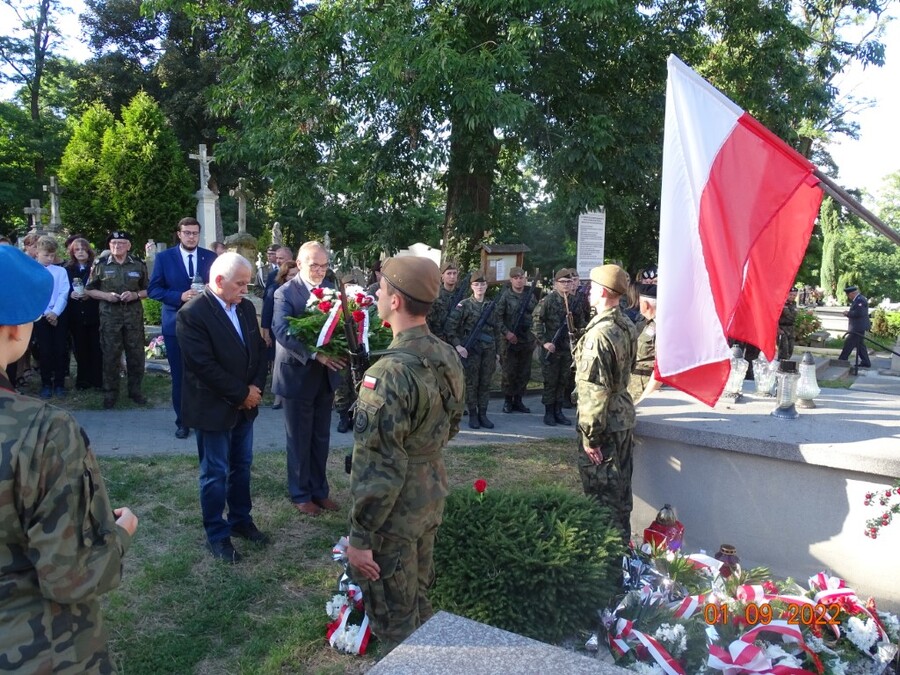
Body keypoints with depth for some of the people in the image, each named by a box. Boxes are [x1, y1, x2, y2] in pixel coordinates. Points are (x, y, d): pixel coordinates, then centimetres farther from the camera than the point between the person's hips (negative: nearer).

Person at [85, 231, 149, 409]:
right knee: (110, 355, 3)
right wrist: (106, 295, -11)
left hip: (134, 315, 1)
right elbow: (90, 290, 7)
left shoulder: (139, 264, 6)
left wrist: (135, 295, -11)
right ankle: (110, 393, 14)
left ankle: (135, 390, 19)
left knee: (136, 353, 5)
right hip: (109, 315, -1)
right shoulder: (100, 264, 4)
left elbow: (148, 289, 9)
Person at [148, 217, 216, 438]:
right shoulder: (164, 257, 1)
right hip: (176, 324, 0)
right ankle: (182, 420, 19)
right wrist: (180, 296, -17)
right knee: (179, 375, 7)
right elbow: (153, 289, -3)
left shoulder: (211, 257, 4)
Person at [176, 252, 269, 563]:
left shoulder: (246, 307, 3)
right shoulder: (192, 313, -19)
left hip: (245, 404, 7)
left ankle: (241, 519, 35)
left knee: (242, 466, 18)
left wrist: (256, 388, -6)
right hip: (214, 407, -6)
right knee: (215, 473, 7)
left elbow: (259, 349, 8)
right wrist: (242, 393, -17)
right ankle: (217, 535, 22)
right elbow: (204, 366, -23)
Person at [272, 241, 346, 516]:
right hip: (298, 375, -5)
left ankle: (319, 490, 31)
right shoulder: (285, 293, -13)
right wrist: (315, 354, -36)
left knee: (321, 438, 16)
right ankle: (300, 494, 26)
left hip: (326, 375, 5)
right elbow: (281, 331, -26)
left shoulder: (331, 289, 4)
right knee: (299, 439, 10)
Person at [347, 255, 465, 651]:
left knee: (394, 617, 13)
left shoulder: (389, 373, -28)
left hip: (395, 508, -8)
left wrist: (360, 537, -18)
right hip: (432, 494, 8)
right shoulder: (448, 357, -2)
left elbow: (378, 467, -26)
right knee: (418, 596, 28)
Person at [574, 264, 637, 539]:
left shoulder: (599, 333, -23)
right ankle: (622, 541, 33)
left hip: (604, 424, -9)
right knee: (620, 488, 20)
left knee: (602, 492, 3)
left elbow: (595, 389, -24)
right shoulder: (627, 326, 5)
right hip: (624, 417, 9)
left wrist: (590, 434, -19)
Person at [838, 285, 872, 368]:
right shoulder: (858, 299, 14)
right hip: (859, 327, 11)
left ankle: (842, 361, -1)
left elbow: (859, 313, -27)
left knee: (848, 344, -6)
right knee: (860, 345, 15)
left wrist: (848, 313, -15)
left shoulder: (860, 300, -19)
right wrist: (849, 313, 0)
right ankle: (865, 362, 20)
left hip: (858, 327, -11)